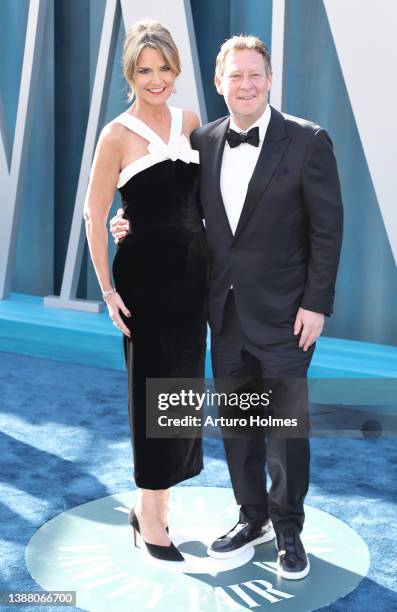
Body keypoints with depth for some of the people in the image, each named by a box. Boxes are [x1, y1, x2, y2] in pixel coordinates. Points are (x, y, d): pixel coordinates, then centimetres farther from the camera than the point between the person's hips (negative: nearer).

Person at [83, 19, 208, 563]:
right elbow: (94, 215, -8)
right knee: (154, 389, 2)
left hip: (193, 272, 6)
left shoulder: (190, 121, 7)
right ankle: (150, 515, 19)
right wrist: (108, 289, -12)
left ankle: (154, 505, 29)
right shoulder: (118, 135, -8)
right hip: (146, 273, -6)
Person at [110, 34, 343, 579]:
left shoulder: (307, 140, -8)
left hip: (283, 313, -4)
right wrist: (140, 226, -3)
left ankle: (288, 530, 25)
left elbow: (328, 228, -8)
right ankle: (252, 517, 33)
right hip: (225, 311, 5)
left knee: (286, 425, 5)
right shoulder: (203, 141, 5)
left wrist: (316, 304, -12)